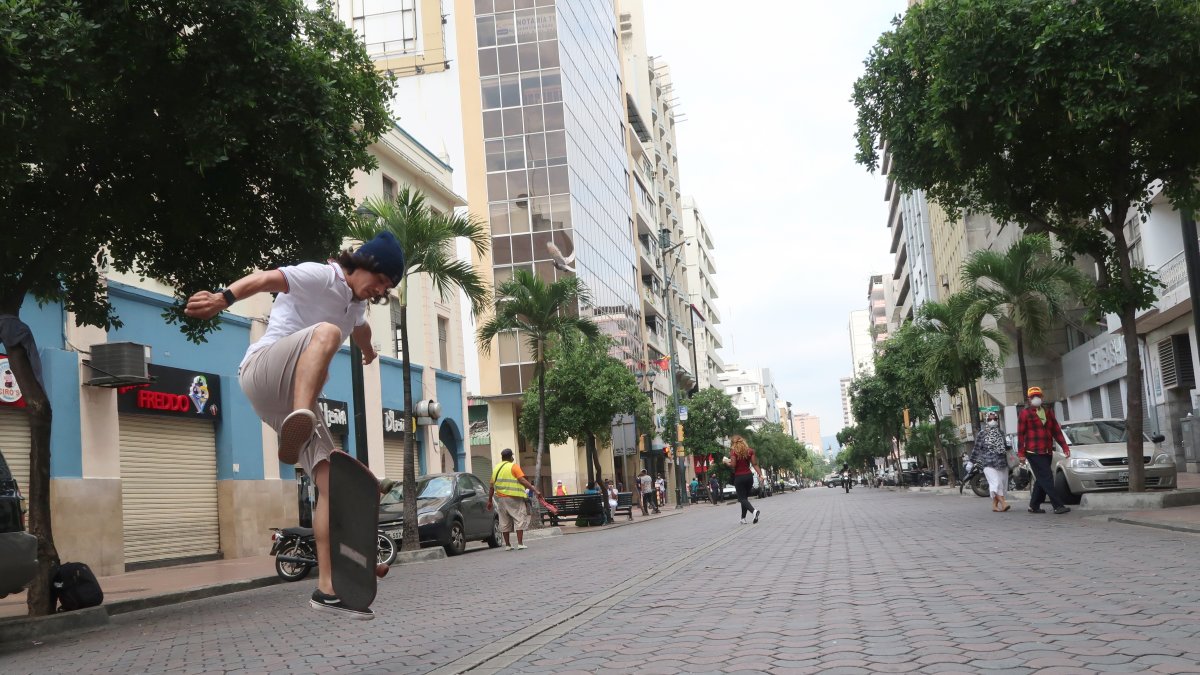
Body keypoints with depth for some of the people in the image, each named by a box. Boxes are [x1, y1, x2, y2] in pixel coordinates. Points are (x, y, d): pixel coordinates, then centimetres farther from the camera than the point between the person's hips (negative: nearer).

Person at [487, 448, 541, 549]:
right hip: (514, 498, -5)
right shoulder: (513, 467, -4)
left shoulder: (496, 469, 13)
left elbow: (492, 487, 14)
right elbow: (523, 480, -16)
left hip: (500, 498, 5)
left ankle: (507, 545, 12)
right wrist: (535, 490, -20)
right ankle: (520, 544, -9)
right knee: (519, 519, -2)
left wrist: (490, 500, 21)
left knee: (505, 522, 10)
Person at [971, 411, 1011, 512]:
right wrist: (972, 462, 1)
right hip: (989, 464, -5)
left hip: (1002, 463, 5)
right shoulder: (982, 434, 1)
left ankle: (995, 505, 13)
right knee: (996, 483, -18)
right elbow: (976, 449, 3)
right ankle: (1003, 504, -26)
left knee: (1001, 484, 3)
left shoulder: (1001, 433, 13)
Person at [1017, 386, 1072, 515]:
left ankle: (1034, 506, 20)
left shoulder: (1048, 412, 17)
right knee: (1047, 479, -12)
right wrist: (1021, 453, -10)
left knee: (1041, 480, 11)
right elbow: (1020, 434, -4)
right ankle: (1058, 506, -15)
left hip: (1047, 452, 7)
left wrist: (1064, 447, 8)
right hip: (1034, 453, -7)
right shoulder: (1025, 413, -1)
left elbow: (1057, 431, 17)